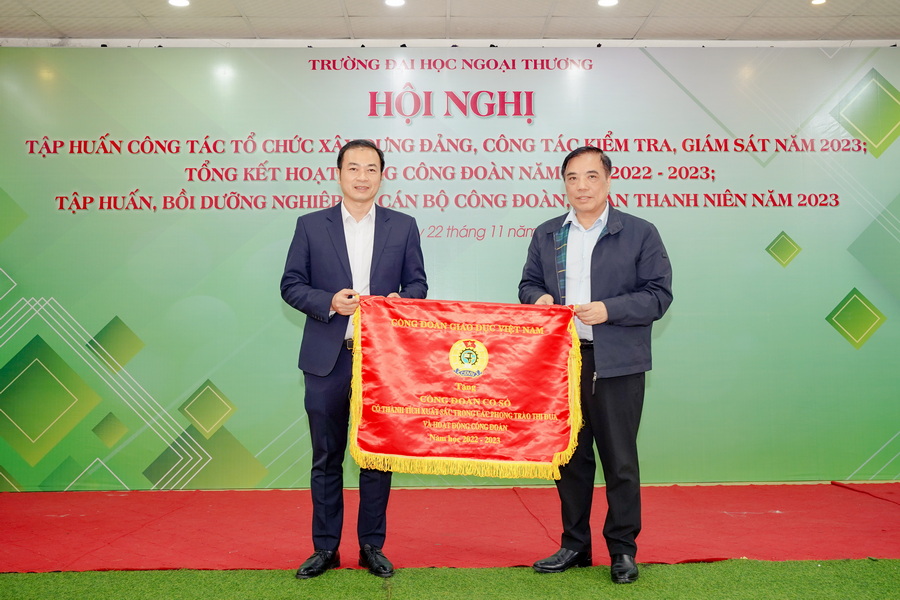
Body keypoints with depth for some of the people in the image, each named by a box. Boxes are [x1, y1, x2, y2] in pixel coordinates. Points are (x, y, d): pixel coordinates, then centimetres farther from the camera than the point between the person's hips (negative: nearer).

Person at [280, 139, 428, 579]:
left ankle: (372, 547, 22)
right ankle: (325, 548, 22)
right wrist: (328, 302, -14)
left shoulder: (403, 227, 7)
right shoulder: (311, 226, 5)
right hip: (327, 359, 0)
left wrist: (400, 302, -14)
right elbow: (291, 284, 3)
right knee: (326, 457, 8)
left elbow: (417, 284, 8)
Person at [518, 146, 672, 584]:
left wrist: (609, 309, -17)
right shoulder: (546, 235, 12)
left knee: (620, 458, 3)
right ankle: (574, 545, 25)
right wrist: (538, 298, -6)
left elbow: (658, 293, -4)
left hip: (617, 364, -3)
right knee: (570, 456, 12)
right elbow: (528, 283, 18)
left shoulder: (640, 233, 0)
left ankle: (622, 549, 19)